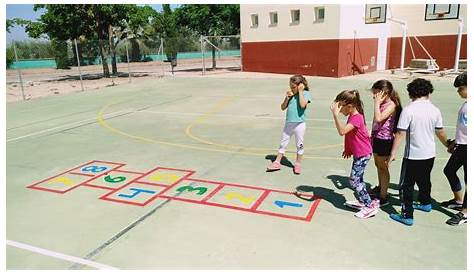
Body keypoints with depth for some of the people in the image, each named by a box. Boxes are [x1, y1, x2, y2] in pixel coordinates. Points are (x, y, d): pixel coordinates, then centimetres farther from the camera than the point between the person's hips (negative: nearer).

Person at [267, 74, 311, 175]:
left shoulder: (306, 93, -6)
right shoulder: (291, 94, 8)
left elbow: (302, 105, -25)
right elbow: (283, 107, 7)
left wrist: (300, 91, -17)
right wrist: (287, 97, -6)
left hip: (299, 124, -5)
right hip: (288, 123, 5)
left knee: (300, 145, 8)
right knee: (283, 143, 11)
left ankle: (298, 164, 23)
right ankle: (277, 162, 20)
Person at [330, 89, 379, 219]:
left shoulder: (356, 118, -24)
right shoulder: (353, 116, 7)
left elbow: (342, 131, -39)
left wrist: (335, 114, -41)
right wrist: (348, 149, 21)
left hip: (363, 154, -10)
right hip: (358, 153, 10)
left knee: (354, 180, -6)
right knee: (358, 179, 20)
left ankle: (371, 206, 2)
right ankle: (362, 201, 34)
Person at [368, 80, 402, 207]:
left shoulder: (391, 105, -19)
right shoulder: (382, 104, 6)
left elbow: (378, 119, -33)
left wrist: (377, 103, -27)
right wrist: (372, 135, 11)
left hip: (385, 140, -8)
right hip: (376, 138, 8)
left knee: (382, 167, 0)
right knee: (378, 165, 22)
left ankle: (383, 197, 10)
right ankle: (380, 188, 42)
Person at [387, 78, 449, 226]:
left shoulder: (408, 110, -17)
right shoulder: (435, 110, -1)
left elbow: (400, 134, -19)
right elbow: (440, 132, 10)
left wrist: (393, 153, -13)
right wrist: (448, 145, 29)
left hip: (413, 155, -6)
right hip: (430, 154, 6)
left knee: (406, 185, 3)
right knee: (424, 180, 26)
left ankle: (407, 216, 5)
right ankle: (426, 203, 46)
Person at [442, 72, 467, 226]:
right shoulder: (465, 104, 10)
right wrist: (454, 142, 22)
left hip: (468, 148, -10)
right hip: (461, 146, 10)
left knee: (468, 178, 0)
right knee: (449, 170, 21)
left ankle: (465, 213, 12)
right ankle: (458, 200, 39)